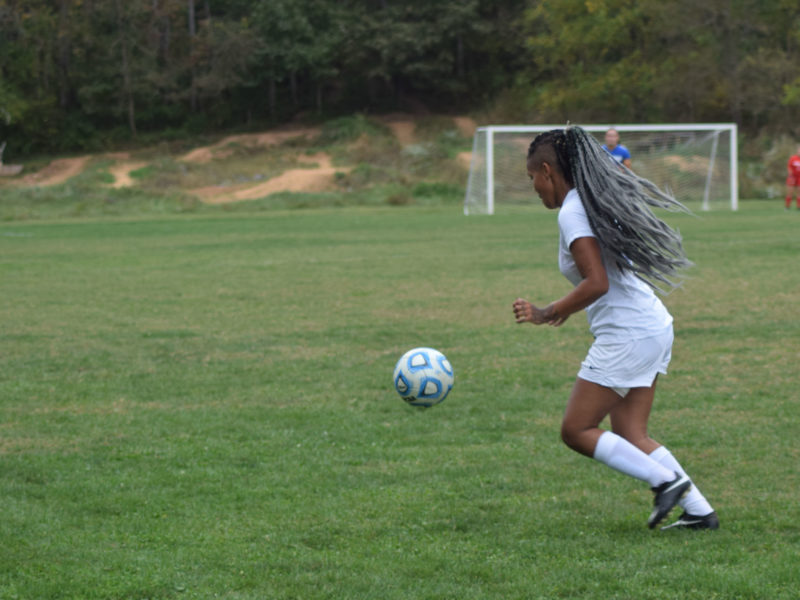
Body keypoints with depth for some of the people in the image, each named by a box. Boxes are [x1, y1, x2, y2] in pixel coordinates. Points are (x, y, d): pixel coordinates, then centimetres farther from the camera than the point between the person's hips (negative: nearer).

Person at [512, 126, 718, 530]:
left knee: (576, 431, -1)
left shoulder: (572, 213, -14)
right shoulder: (598, 201, 15)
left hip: (627, 336, -10)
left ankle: (667, 481, -5)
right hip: (654, 328, 10)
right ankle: (699, 511, 8)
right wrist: (566, 308, 19)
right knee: (629, 436, 12)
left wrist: (547, 314, -15)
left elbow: (597, 284, -23)